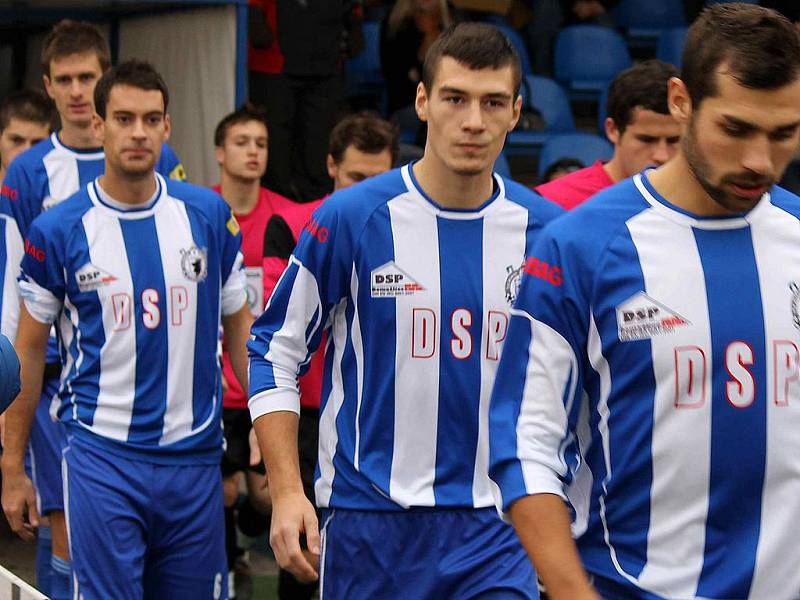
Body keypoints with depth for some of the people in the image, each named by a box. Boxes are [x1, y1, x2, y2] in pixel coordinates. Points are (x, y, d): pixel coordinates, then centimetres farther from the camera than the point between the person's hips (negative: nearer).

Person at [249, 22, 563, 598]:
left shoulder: (544, 228, 2)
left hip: (499, 528, 1)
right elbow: (274, 350, 1)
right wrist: (287, 492, -7)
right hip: (369, 522, -1)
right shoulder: (350, 217, -6)